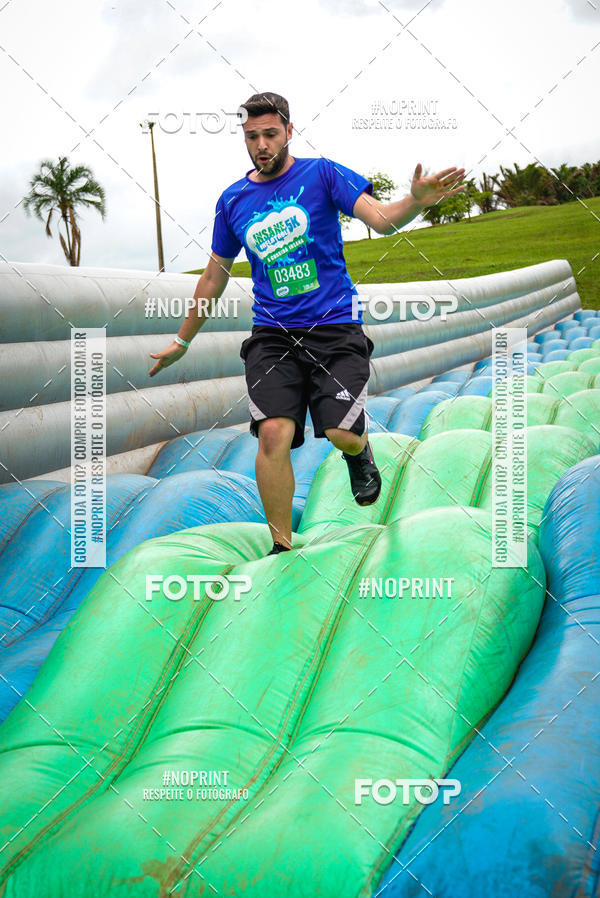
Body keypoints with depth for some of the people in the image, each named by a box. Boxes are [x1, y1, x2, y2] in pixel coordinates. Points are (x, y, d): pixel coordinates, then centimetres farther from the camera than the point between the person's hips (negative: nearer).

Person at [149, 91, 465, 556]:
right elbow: (215, 274, 22)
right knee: (274, 434, -16)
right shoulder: (233, 200, 11)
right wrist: (183, 340, 27)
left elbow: (381, 219, -11)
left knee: (343, 435, -16)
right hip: (272, 334, 2)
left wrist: (416, 201, -34)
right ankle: (281, 548, -1)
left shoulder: (322, 173, 1)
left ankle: (361, 453, 25)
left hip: (335, 327, -2)